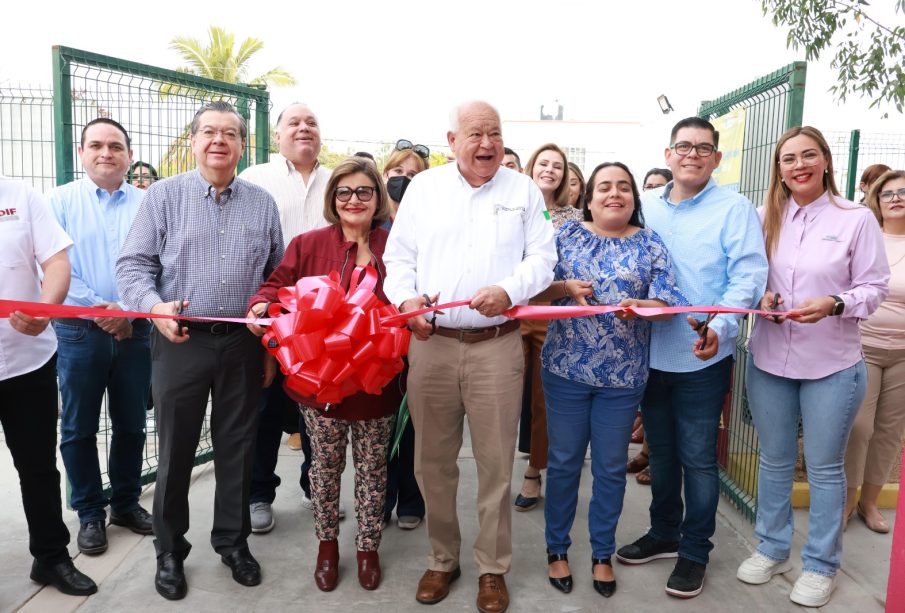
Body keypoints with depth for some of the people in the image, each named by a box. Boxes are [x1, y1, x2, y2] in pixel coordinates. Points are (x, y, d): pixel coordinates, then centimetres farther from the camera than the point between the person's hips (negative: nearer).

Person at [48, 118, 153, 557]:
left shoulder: (147, 204, 4)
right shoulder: (61, 201, 2)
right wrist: (98, 308, -14)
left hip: (135, 331, 1)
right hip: (79, 331, -1)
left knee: (131, 424, 12)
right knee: (79, 429, 7)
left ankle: (126, 502, 29)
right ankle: (90, 513, 23)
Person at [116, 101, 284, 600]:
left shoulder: (262, 203, 8)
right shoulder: (164, 195, 1)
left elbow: (277, 274, 12)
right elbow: (133, 264, -3)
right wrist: (154, 306, -20)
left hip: (244, 343, 2)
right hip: (180, 340, -2)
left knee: (237, 446, 12)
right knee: (176, 448, 8)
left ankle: (233, 540, 30)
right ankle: (170, 549, 27)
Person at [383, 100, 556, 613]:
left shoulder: (524, 190, 9)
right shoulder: (424, 187, 10)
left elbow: (542, 257, 3)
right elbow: (399, 256, 9)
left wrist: (509, 290, -16)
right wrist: (406, 297, -10)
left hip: (497, 345, -1)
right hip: (431, 343, 1)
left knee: (496, 464, 5)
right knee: (433, 461, 10)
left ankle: (493, 568, 24)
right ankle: (443, 559, 29)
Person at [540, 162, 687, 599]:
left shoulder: (650, 245, 3)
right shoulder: (567, 234, 3)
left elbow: (666, 303, -5)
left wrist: (641, 308, -25)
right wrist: (565, 288, -17)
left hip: (623, 375, 1)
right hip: (566, 369, 0)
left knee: (611, 467, 12)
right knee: (564, 462, 10)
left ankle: (602, 553, 30)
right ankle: (557, 548, 28)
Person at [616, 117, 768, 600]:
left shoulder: (734, 209, -6)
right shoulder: (645, 207, 7)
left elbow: (749, 275, -13)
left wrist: (718, 327, -28)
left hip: (702, 358, -4)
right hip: (650, 352, 4)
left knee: (697, 458, 5)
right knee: (660, 451, 17)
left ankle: (694, 551, 24)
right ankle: (663, 533, 36)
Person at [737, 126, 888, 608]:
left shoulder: (857, 218, -6)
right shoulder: (765, 217, 3)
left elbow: (874, 288, -5)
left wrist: (834, 304, -23)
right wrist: (761, 298, -13)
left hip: (832, 366, -3)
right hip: (769, 360, 3)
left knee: (824, 468, 9)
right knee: (774, 460, 15)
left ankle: (820, 565, 27)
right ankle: (772, 548, 33)